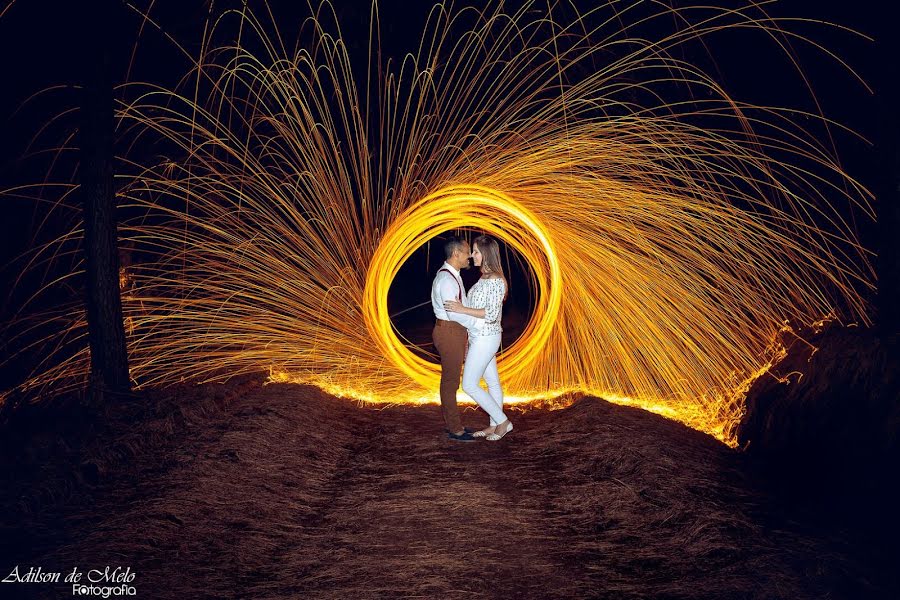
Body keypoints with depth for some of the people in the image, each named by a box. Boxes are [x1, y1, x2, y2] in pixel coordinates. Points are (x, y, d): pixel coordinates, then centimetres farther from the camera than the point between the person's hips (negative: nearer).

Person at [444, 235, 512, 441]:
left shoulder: (495, 280, -19)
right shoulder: (485, 278, 11)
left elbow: (492, 314, -24)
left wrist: (463, 309, -24)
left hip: (486, 338, -10)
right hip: (479, 337, 10)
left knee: (469, 385, -6)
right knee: (492, 382, 14)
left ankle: (503, 421, 2)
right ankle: (495, 425, 21)